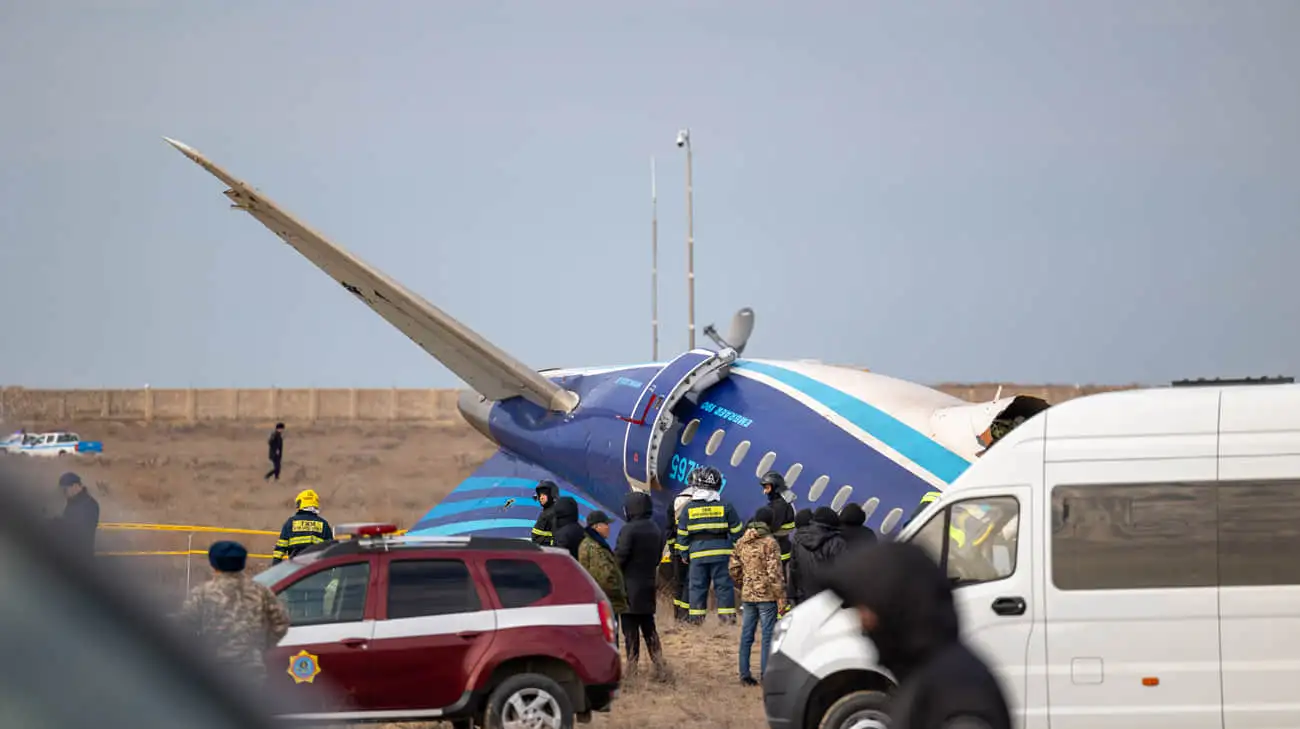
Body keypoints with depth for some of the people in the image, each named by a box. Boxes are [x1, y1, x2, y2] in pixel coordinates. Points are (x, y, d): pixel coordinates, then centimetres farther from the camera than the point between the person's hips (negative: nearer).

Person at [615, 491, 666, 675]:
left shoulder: (628, 530, -16)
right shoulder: (656, 531, 8)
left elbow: (619, 557, -17)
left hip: (630, 586, -7)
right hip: (648, 587, 7)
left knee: (630, 629, -2)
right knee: (648, 627, 14)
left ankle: (632, 665, -2)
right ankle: (658, 662, 9)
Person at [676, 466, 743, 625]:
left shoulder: (688, 508, 2)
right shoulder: (725, 506, 0)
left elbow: (682, 533, 5)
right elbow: (736, 531, 3)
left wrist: (684, 552, 14)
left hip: (697, 552, 0)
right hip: (721, 552, 0)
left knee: (698, 585, 6)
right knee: (723, 584, 3)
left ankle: (696, 616, 5)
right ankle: (727, 614, 1)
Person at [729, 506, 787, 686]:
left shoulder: (742, 542, 7)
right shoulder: (770, 543, -13)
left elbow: (733, 568, 12)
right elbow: (774, 571, -16)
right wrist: (781, 596, -11)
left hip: (747, 595, 6)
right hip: (766, 596, -6)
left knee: (746, 635, 11)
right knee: (768, 636, -1)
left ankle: (745, 674, 14)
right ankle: (766, 674, -3)